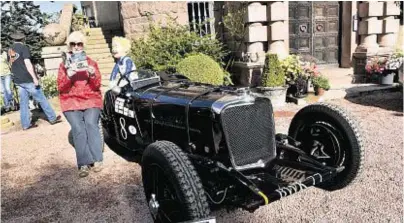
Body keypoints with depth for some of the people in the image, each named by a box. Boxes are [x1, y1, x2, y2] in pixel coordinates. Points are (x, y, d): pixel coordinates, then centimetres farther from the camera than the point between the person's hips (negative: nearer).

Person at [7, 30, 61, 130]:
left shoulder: (10, 50, 10)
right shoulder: (23, 47, -11)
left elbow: (11, 64, 18)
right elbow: (28, 64, -18)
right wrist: (34, 78, -18)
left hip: (18, 80, 7)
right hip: (28, 79, -7)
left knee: (23, 102, 10)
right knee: (41, 99, 3)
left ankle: (26, 124, 11)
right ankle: (52, 118, 10)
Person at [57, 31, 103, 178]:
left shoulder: (91, 63, 12)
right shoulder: (64, 65, 12)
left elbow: (97, 86, 4)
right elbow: (61, 88, 2)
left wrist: (93, 75, -17)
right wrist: (68, 76, -16)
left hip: (91, 100, 0)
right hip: (71, 102, 0)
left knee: (91, 123, -28)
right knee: (78, 128, -24)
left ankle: (97, 159, -29)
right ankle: (84, 164, -29)